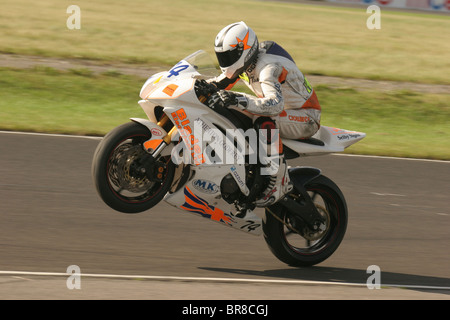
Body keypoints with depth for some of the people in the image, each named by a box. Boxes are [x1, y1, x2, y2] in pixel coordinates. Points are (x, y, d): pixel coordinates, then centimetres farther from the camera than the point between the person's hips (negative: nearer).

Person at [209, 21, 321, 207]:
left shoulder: (268, 66, -29)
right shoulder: (244, 62, -1)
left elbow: (276, 103, -44)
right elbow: (221, 82, 12)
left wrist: (239, 101, -54)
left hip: (306, 117, -10)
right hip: (287, 112, 10)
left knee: (265, 120, -39)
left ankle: (280, 182, -32)